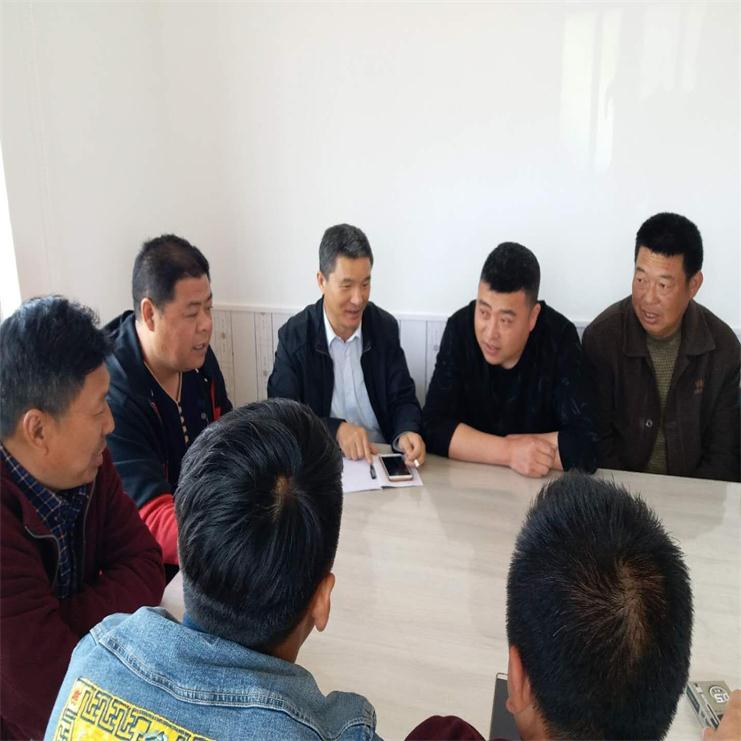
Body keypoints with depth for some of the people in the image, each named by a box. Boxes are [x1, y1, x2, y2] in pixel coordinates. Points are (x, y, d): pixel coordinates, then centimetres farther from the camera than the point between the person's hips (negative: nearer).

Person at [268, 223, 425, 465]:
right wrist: (336, 430, -23)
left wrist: (406, 433, -19)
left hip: (381, 456, 3)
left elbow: (402, 399, 4)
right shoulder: (293, 336, -5)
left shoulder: (386, 327, 2)